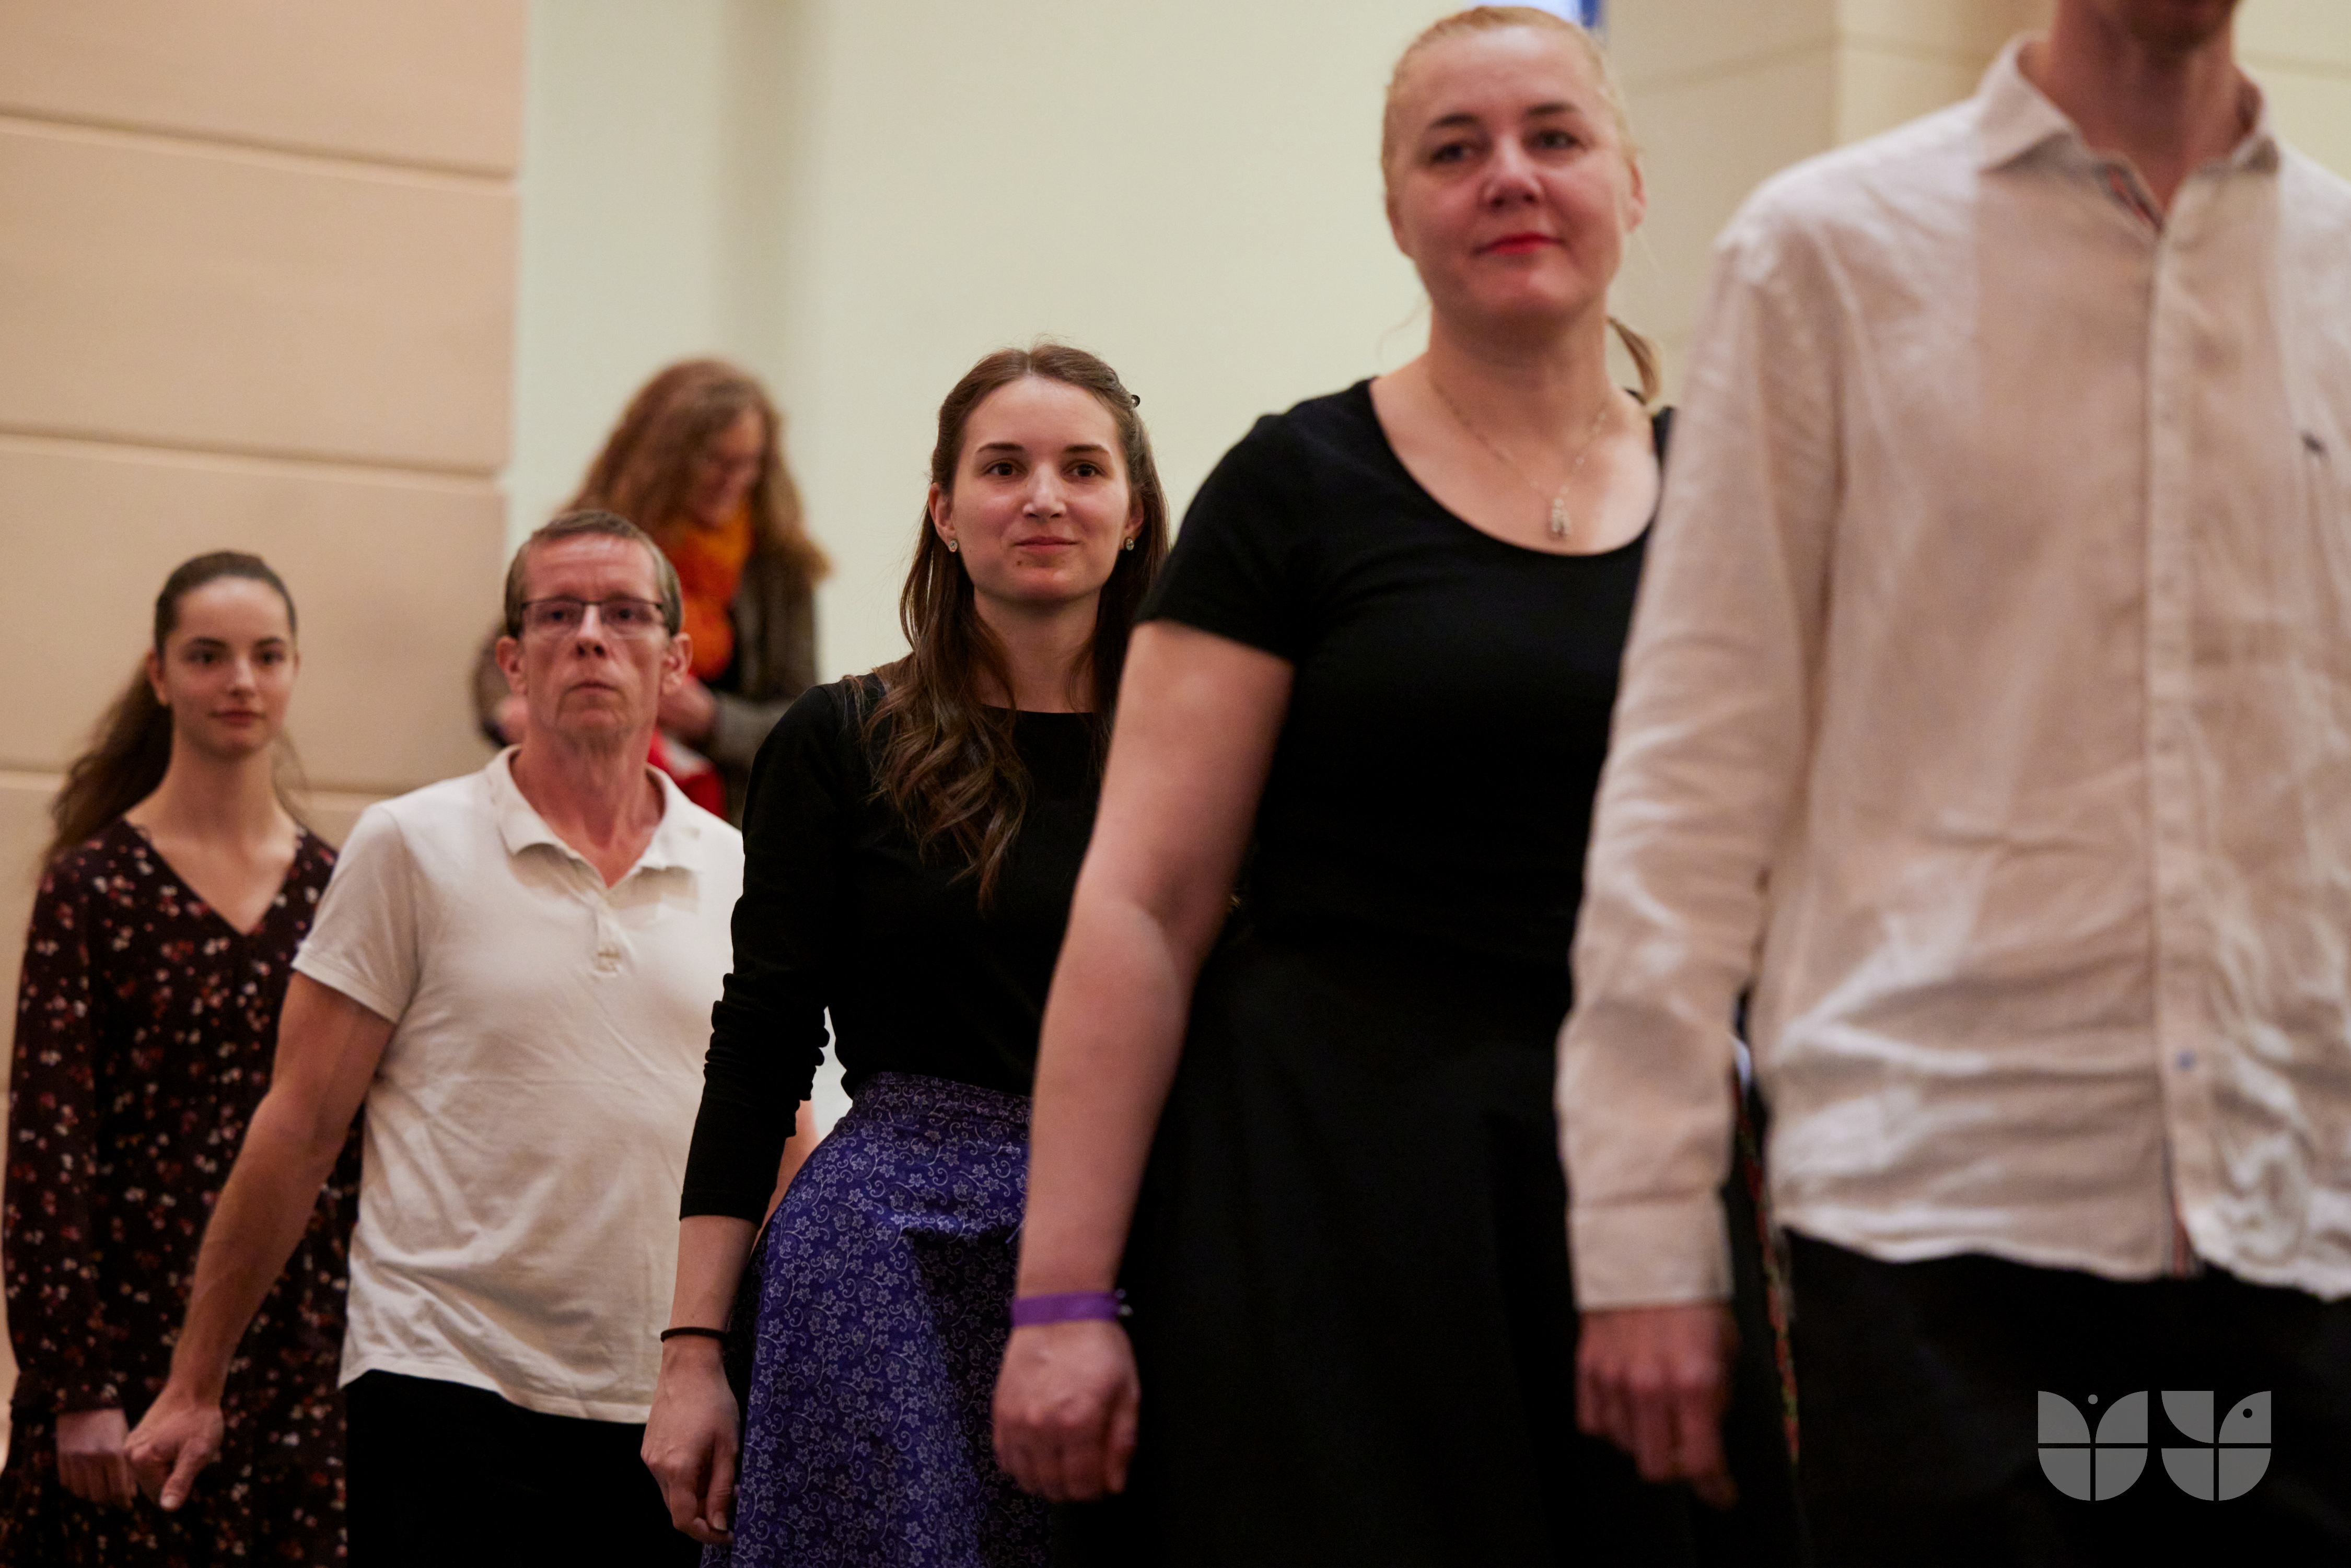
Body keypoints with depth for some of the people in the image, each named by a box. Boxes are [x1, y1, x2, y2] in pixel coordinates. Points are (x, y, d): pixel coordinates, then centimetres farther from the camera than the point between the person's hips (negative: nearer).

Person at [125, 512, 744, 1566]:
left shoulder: (738, 876, 9)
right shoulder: (410, 847, 0)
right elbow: (299, 1129, 0)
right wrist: (194, 1383, -1)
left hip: (672, 1406, 3)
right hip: (447, 1392, -3)